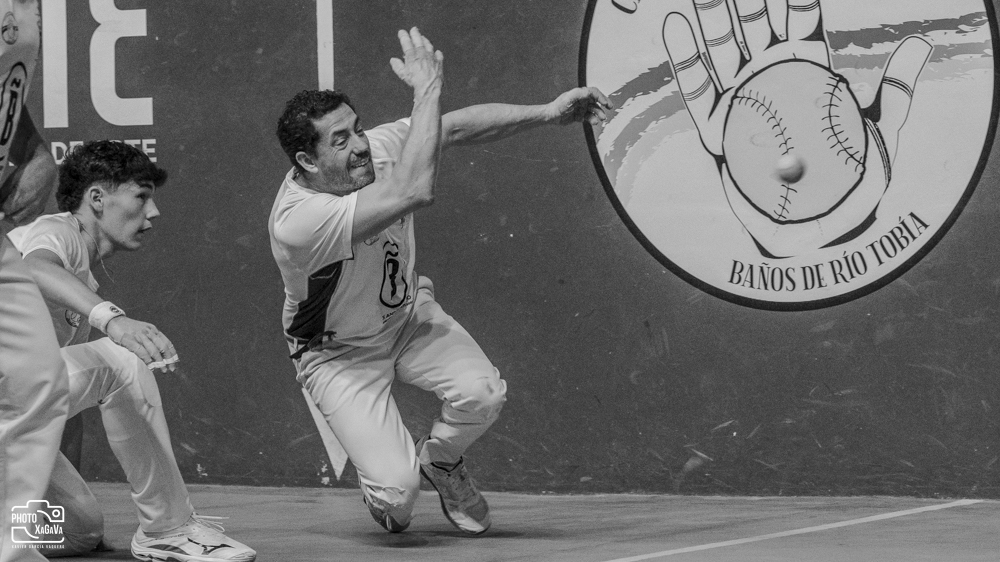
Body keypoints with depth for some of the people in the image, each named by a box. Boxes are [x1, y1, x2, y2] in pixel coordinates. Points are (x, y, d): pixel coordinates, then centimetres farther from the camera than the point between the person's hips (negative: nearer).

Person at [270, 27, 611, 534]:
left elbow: (461, 125, -12)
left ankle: (438, 459, 13)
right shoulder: (296, 220, -39)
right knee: (397, 489, -19)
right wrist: (427, 88, -41)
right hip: (339, 353, -5)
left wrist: (547, 112, -26)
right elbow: (414, 192, -48)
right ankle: (384, 494, 22)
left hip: (407, 314, 5)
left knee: (482, 393, -23)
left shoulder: (376, 147, -18)